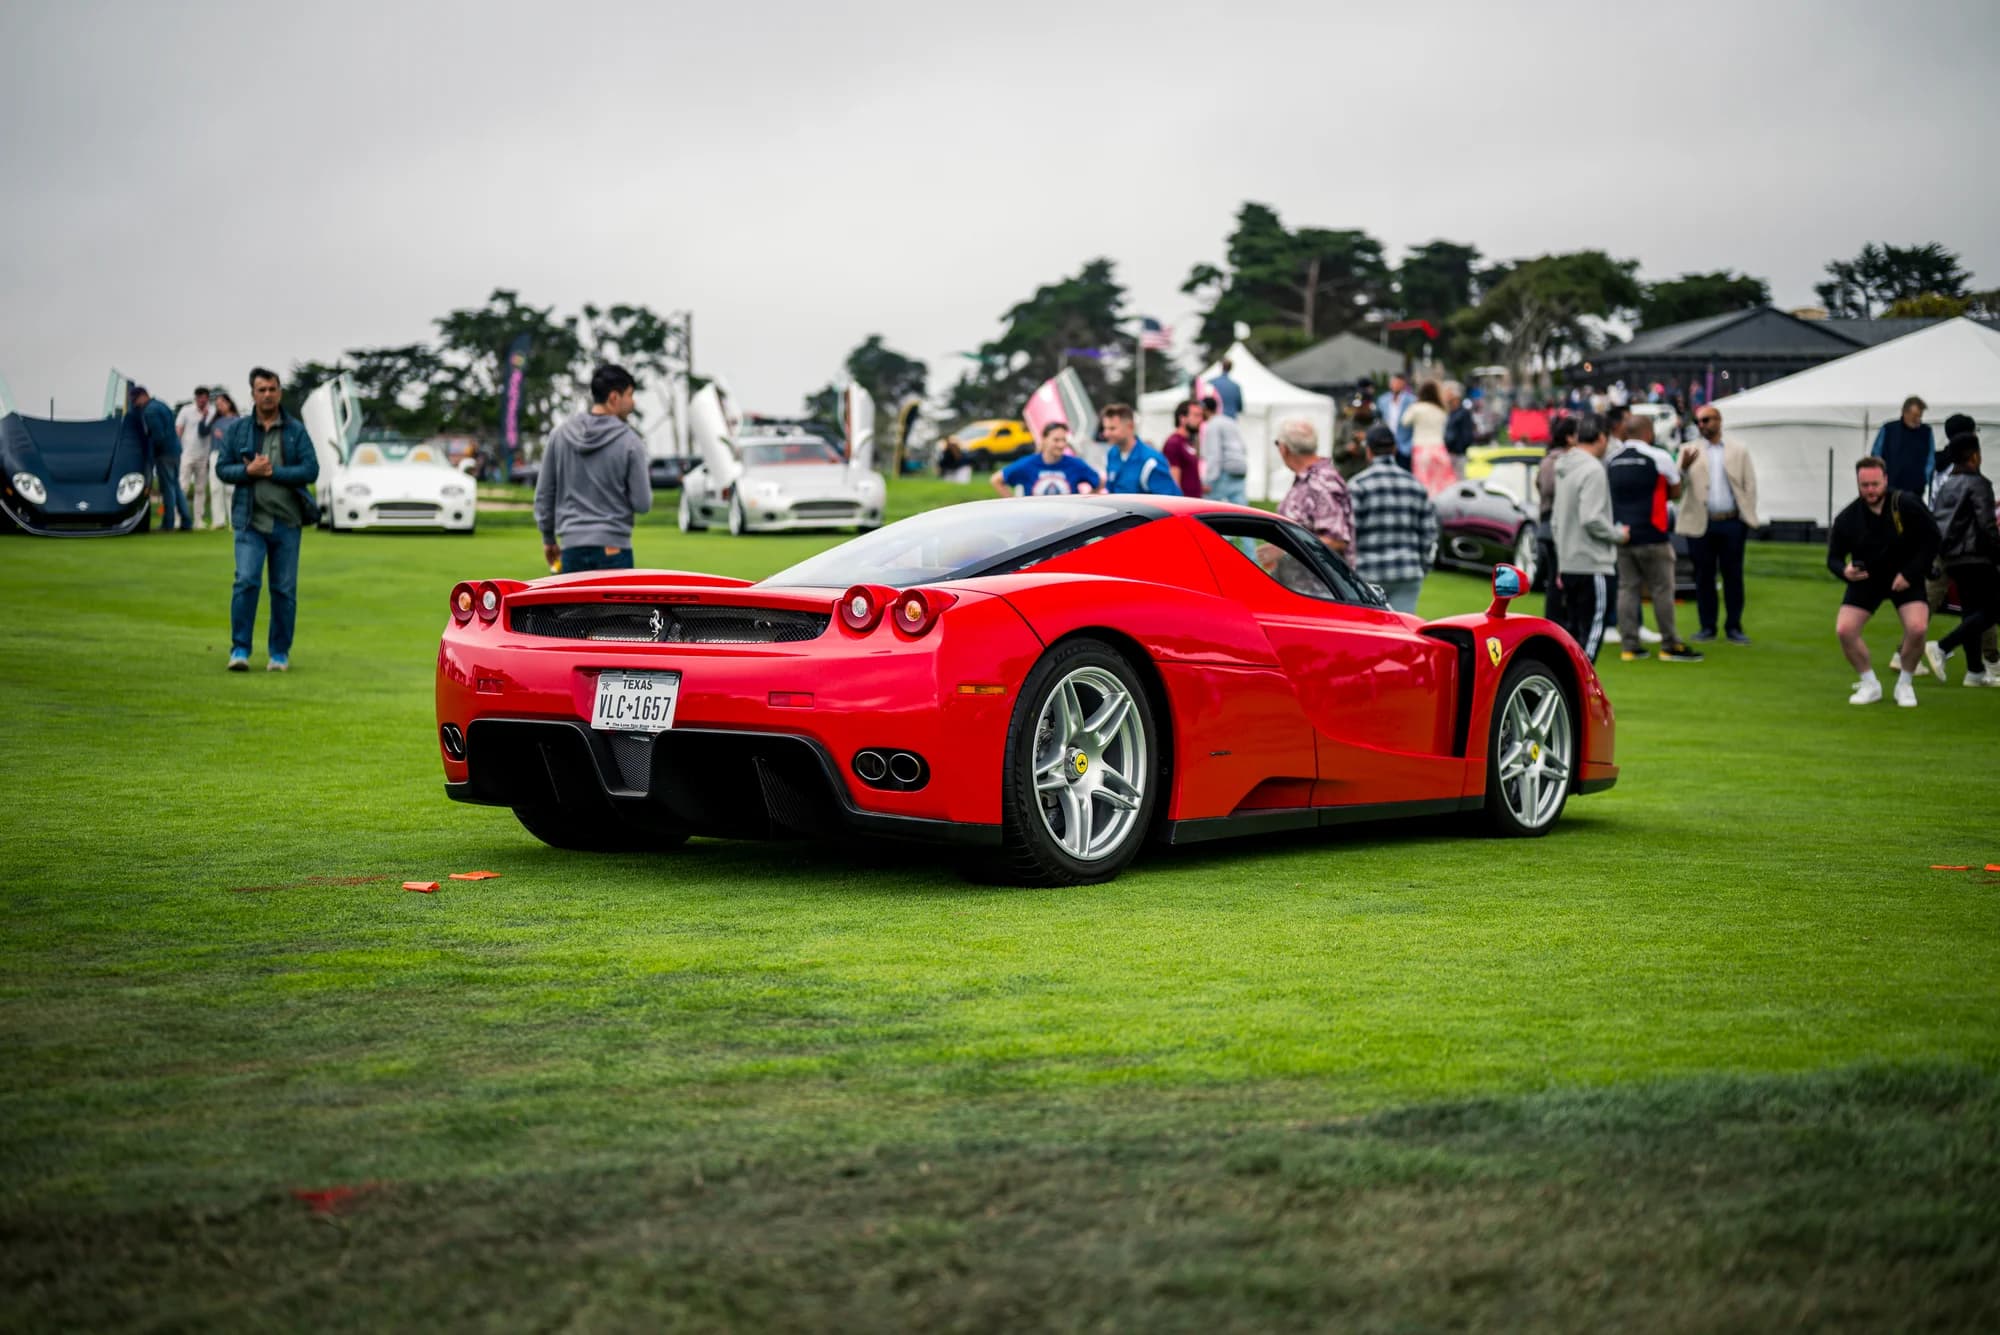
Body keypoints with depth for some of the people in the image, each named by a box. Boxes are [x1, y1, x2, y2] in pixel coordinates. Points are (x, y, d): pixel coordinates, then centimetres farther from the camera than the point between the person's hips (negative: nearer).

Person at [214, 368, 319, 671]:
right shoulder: (238, 429, 7)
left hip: (287, 521, 1)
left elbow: (311, 470, -3)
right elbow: (222, 468, 6)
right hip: (250, 520, -1)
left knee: (285, 589, 4)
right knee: (246, 581, -14)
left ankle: (280, 653, 14)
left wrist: (273, 471, -12)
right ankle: (240, 649, -7)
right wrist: (248, 471, -12)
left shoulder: (296, 430, 5)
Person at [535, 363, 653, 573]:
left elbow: (543, 494, 10)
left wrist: (548, 538, 21)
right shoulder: (629, 442, -7)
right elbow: (642, 504, -6)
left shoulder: (559, 435, 5)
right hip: (613, 548, -4)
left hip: (572, 547, 4)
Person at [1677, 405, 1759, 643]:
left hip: (1732, 523, 0)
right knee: (1703, 576, 2)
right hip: (1701, 523, 0)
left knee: (1733, 575, 2)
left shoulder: (1739, 452, 10)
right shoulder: (1689, 450, 9)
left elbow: (1750, 486, 8)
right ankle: (1707, 626, 10)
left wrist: (1748, 518, -2)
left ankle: (1734, 626, 8)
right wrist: (1683, 468, -26)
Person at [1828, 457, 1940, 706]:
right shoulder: (1847, 518, -13)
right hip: (1865, 579, 2)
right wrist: (1844, 571, -29)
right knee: (1844, 630, -15)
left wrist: (1909, 573, -17)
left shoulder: (1907, 505, -17)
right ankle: (1870, 684, 7)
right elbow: (1834, 557, -5)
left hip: (1905, 578, -2)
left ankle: (1905, 684, 3)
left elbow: (1931, 540, -9)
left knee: (1917, 627, -23)